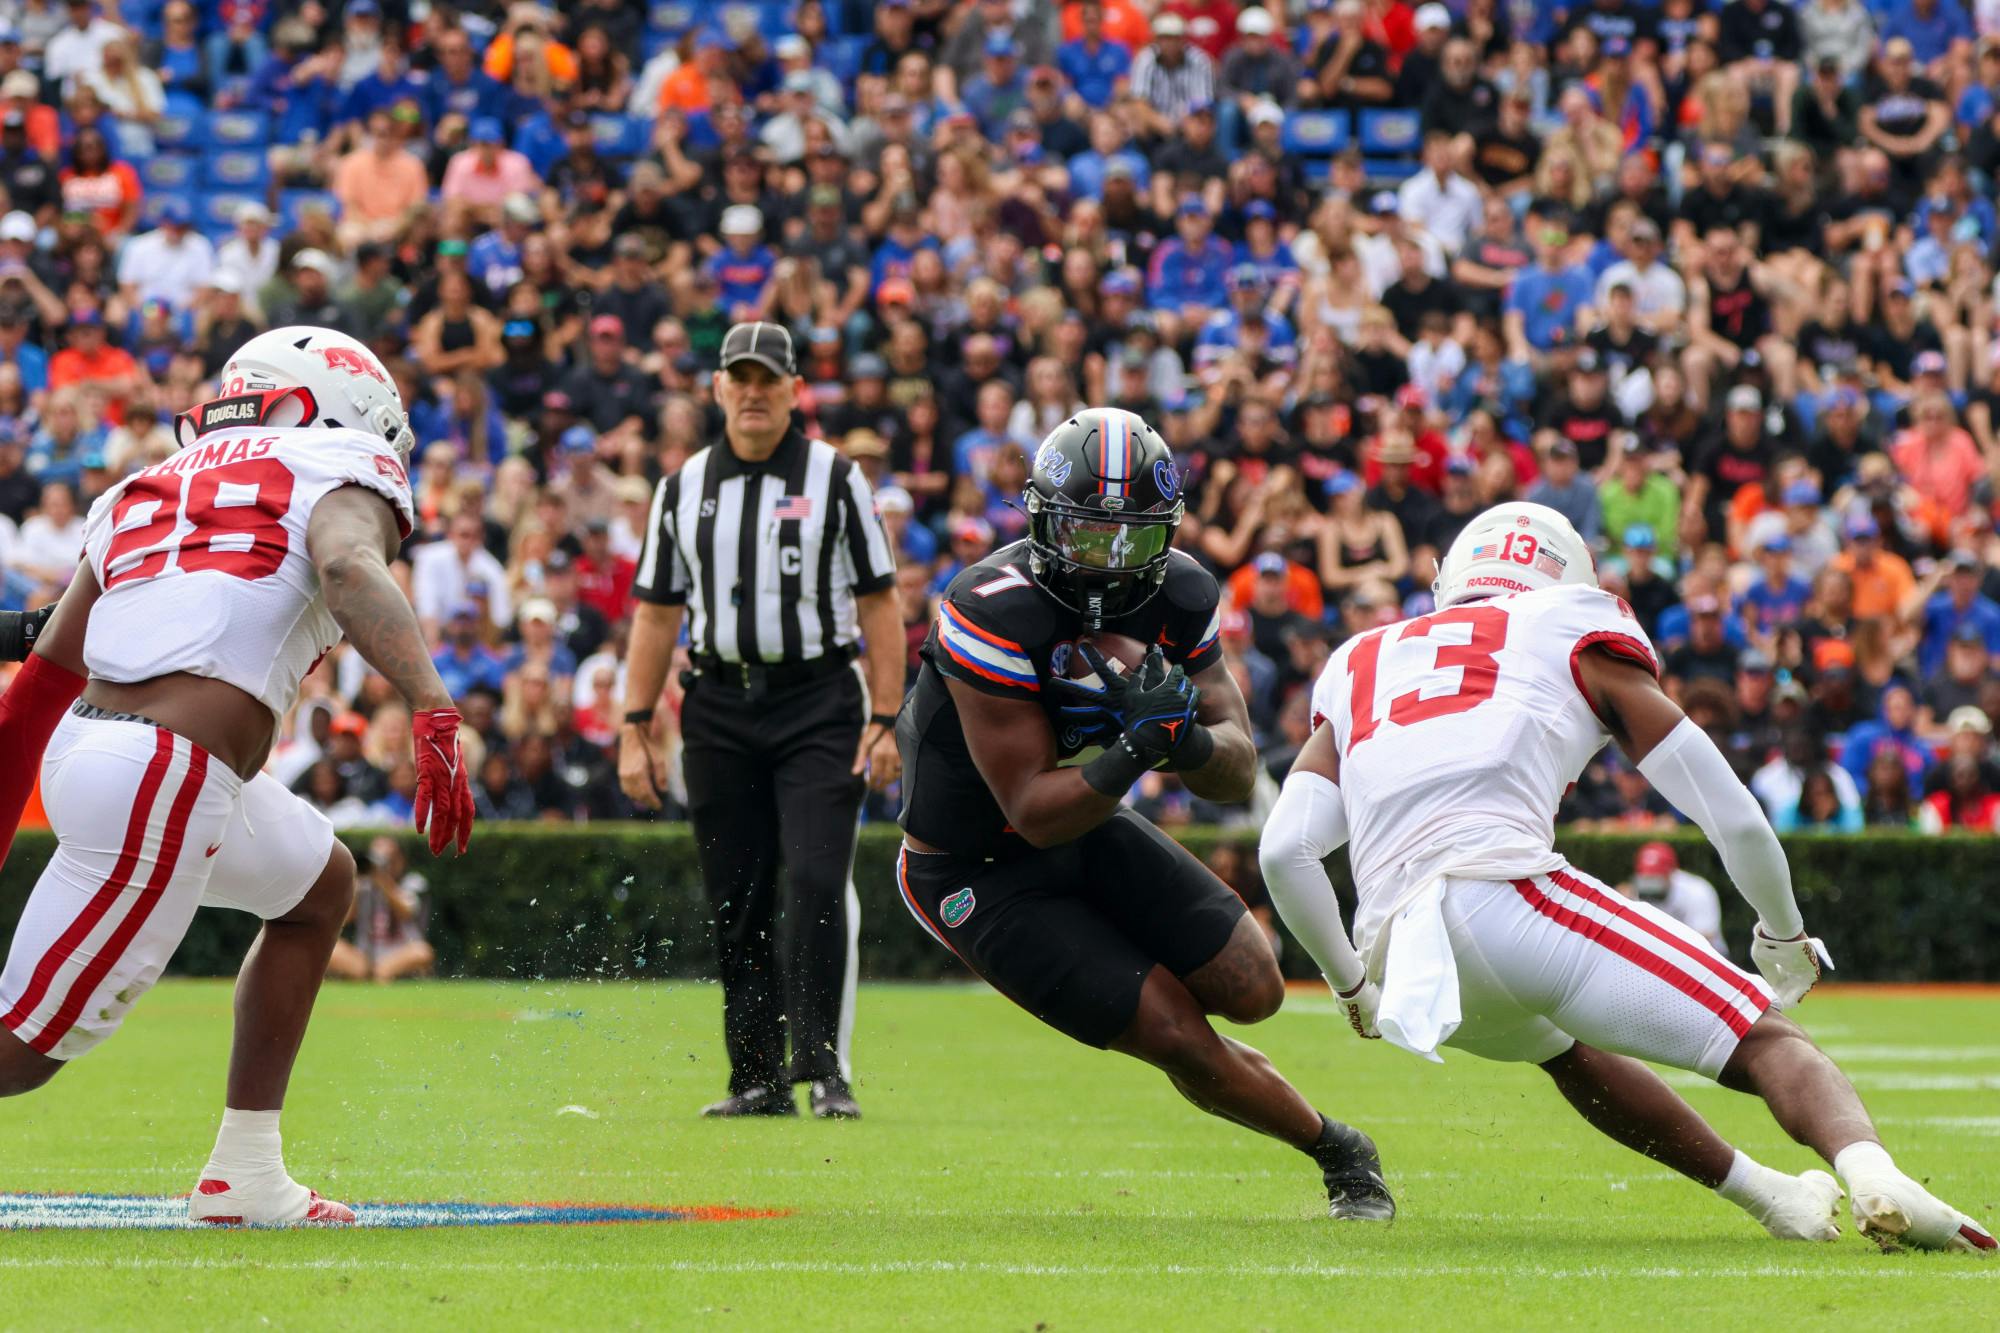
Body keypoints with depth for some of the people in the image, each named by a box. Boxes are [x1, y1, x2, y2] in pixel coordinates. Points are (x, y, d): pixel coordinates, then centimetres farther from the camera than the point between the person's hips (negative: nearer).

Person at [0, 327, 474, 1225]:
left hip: (82, 749, 8)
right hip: (163, 786, -8)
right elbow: (350, 570, -20)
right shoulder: (338, 474, 6)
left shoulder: (148, 490, 24)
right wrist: (432, 711, -32)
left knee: (321, 888, 29)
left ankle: (244, 1175, 27)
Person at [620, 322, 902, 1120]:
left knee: (817, 882, -15)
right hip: (718, 707, 3)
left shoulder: (834, 478, 2)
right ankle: (759, 1079, 10)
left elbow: (879, 605, 1)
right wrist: (635, 730, 7)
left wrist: (884, 721, -7)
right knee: (736, 901, 4)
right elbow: (656, 613, 13)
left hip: (818, 703, -3)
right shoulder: (684, 487, 11)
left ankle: (825, 1066, -13)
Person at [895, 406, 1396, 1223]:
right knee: (1179, 1036, -12)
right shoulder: (994, 613, -29)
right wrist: (1138, 750, -40)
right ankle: (1336, 1152, 9)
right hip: (978, 873, -6)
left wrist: (1188, 738, -30)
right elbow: (1036, 812, -27)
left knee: (1252, 992, -4)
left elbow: (1238, 777, -8)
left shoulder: (1178, 597, -9)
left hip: (1087, 831, 6)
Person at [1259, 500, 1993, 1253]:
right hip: (1503, 886, -5)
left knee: (1568, 1048, 36)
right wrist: (1784, 940, 34)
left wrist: (1350, 984, 31)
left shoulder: (1362, 665, 30)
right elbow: (1734, 819, 17)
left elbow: (1285, 848, 16)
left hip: (1397, 952, 5)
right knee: (1766, 1043, -4)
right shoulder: (1573, 632, 20)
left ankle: (1768, 1197, 32)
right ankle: (1870, 1174, -34)